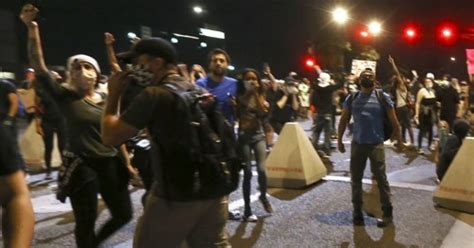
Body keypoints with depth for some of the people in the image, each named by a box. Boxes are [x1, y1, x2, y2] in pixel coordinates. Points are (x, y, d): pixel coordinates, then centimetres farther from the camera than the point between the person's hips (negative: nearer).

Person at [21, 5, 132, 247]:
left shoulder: (107, 100, 4)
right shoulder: (65, 97, -7)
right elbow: (39, 67, -18)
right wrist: (32, 28, -25)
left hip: (110, 165, 4)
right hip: (81, 167, -4)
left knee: (123, 214, 14)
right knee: (85, 224, 7)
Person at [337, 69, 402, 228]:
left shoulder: (383, 97, 0)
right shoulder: (351, 99, 7)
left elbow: (393, 120, 4)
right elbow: (343, 120, 12)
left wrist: (399, 140, 4)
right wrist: (339, 140, 10)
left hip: (376, 144, -3)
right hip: (357, 144, 3)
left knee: (381, 179, -2)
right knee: (356, 179, 9)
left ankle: (387, 212, 10)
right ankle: (357, 211, 23)